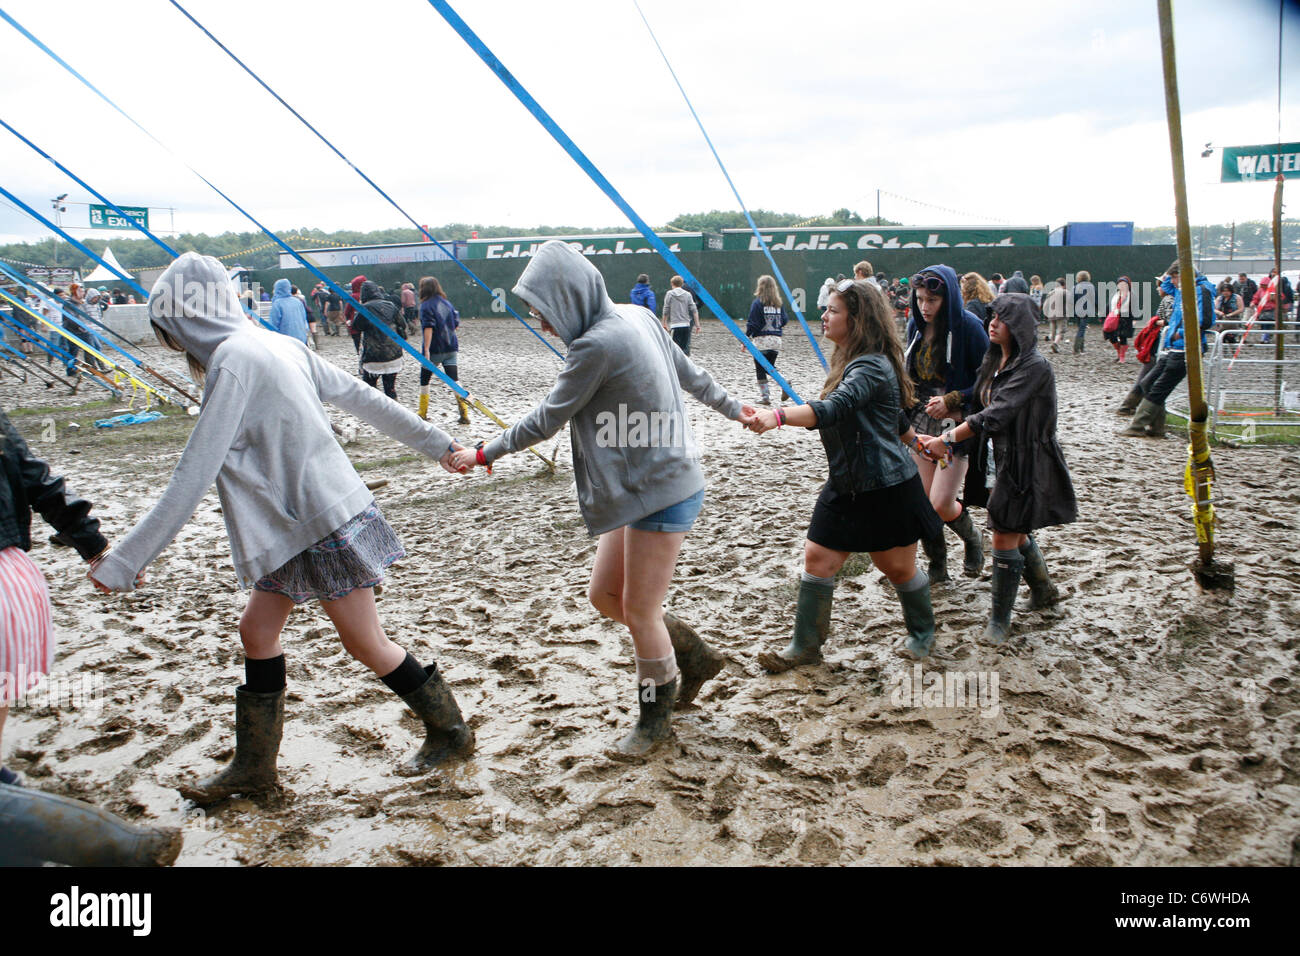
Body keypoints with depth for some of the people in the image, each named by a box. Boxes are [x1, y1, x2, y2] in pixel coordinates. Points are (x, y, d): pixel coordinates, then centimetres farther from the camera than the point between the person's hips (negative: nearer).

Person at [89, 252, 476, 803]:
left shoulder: (232, 361, -19)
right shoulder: (276, 345, 8)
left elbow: (193, 477, -21)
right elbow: (362, 398, 13)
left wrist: (124, 561, -16)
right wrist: (437, 444, 22)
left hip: (325, 526, -10)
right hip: (296, 528, 10)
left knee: (365, 644, 3)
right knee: (257, 629, 13)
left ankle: (450, 731, 21)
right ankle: (254, 767, 24)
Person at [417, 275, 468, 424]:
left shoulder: (426, 305, -8)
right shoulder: (447, 303, 10)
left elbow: (428, 327, -19)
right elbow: (456, 324, 13)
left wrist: (426, 349, -24)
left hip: (434, 350, -4)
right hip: (451, 348, 5)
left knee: (424, 380, 13)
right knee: (454, 379, -3)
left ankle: (423, 412, 21)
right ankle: (464, 414, -16)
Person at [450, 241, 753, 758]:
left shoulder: (596, 345, -22)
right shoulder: (637, 317, 5)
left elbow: (544, 421, -14)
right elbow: (691, 374, 16)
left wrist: (482, 454, 0)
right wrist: (733, 409, 32)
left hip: (661, 490, -10)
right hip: (640, 487, 10)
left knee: (639, 610, 3)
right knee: (604, 594, 14)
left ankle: (654, 718, 22)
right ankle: (694, 657, 30)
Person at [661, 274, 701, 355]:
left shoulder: (670, 294, 0)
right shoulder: (688, 294, 4)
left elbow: (666, 311, 1)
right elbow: (694, 310, 0)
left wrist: (664, 323, 12)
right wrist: (697, 324, 4)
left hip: (675, 325, -2)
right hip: (686, 324, 2)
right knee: (685, 347, 8)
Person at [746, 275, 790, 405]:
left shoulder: (757, 303, -9)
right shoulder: (779, 303, 5)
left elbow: (752, 324, -11)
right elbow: (785, 320, 6)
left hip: (761, 340, -5)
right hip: (776, 340, 5)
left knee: (760, 370, 5)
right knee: (770, 367, 19)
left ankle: (765, 396, 3)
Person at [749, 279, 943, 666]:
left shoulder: (870, 368, -22)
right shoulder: (853, 360, 9)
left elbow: (833, 409, -41)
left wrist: (778, 416, -55)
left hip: (886, 488, -8)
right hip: (847, 485, 9)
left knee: (898, 566, 10)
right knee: (818, 557, 3)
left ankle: (923, 630, 36)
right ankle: (805, 645, 14)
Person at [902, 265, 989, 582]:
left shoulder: (968, 327, -13)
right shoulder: (916, 326, 6)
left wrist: (952, 400, -19)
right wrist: (910, 402, 8)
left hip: (956, 425, -5)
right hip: (921, 423, 6)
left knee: (941, 503, -12)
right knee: (923, 502, 4)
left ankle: (973, 539, 21)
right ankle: (937, 567, 23)